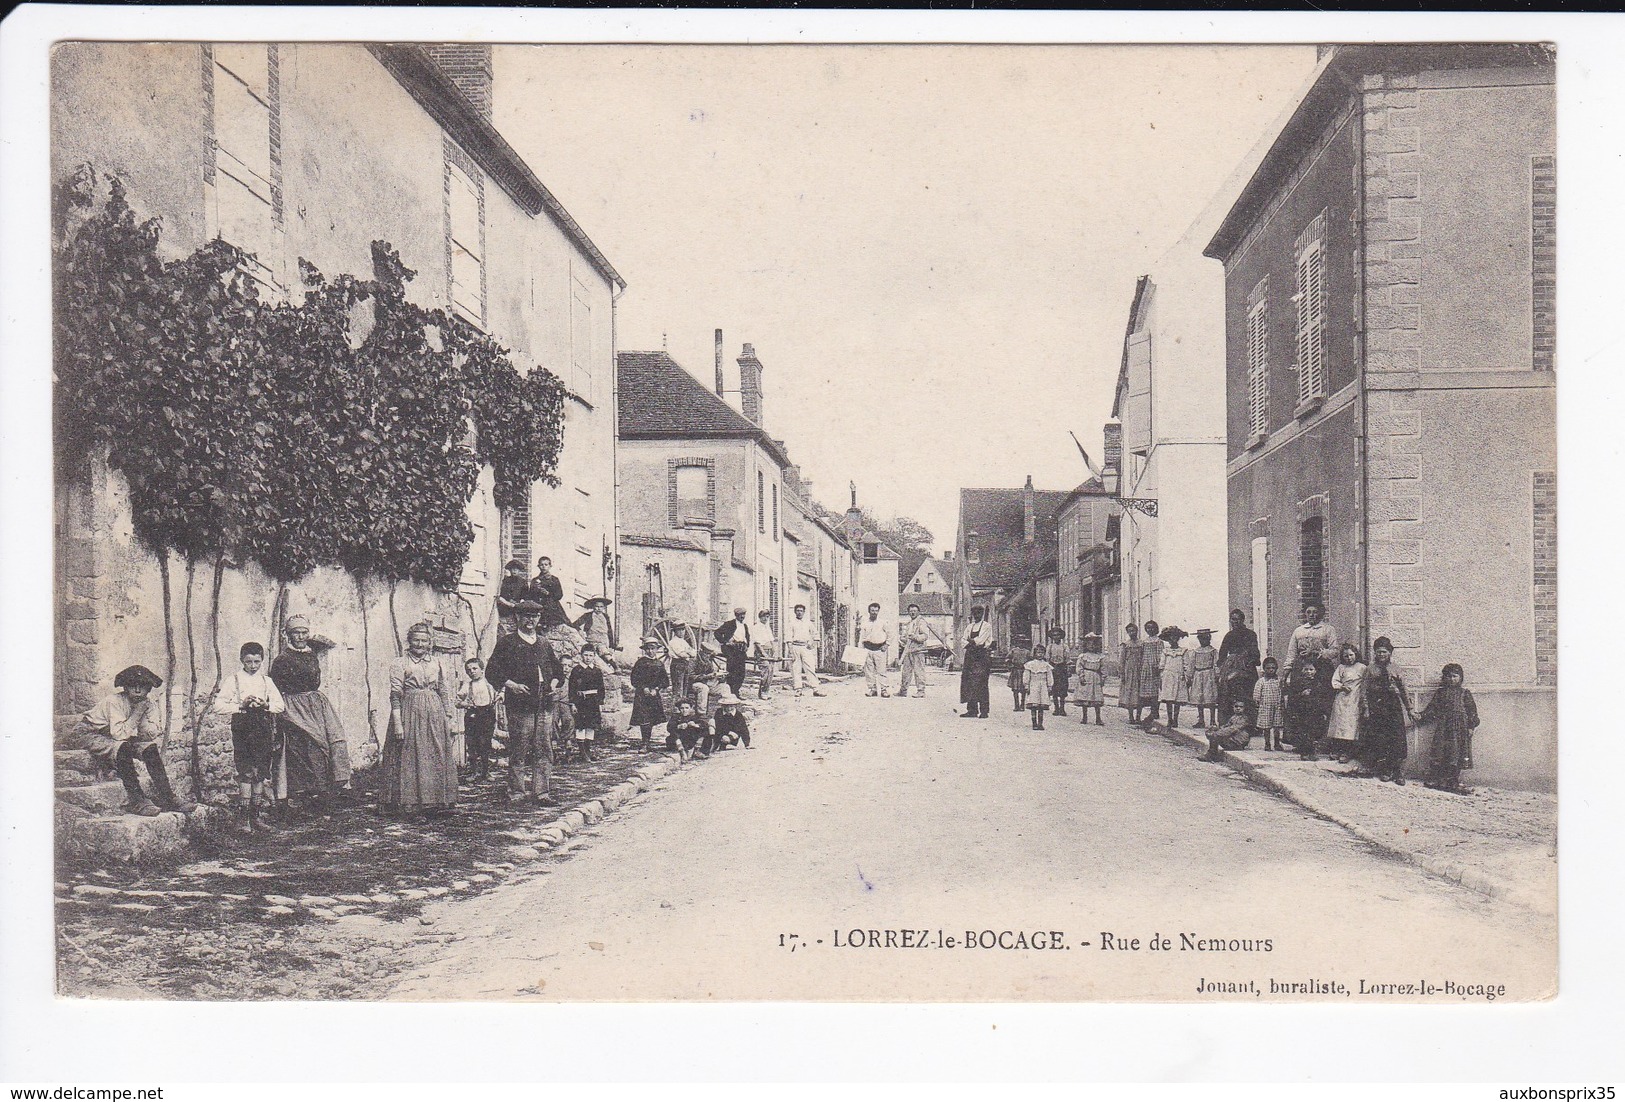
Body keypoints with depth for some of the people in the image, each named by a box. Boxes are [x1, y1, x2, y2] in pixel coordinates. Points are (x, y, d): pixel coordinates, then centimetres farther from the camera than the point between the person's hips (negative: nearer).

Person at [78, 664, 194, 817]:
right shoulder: (115, 702, -26)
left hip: (124, 739, 6)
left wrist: (142, 715, -28)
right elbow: (119, 734, -35)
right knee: (123, 748, -35)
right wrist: (137, 712, -32)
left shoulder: (149, 703, -8)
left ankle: (165, 797, -20)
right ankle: (134, 800, -31)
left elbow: (153, 734, -16)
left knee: (150, 748, -18)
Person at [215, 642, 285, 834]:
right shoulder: (233, 680, 3)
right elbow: (219, 705, -4)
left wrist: (265, 705, -9)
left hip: (262, 726, 4)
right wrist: (240, 706, -15)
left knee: (260, 771, 5)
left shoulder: (266, 680, 14)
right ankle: (242, 817, -9)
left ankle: (255, 815, 13)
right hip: (242, 726, -4)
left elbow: (280, 705, 10)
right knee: (247, 771, -12)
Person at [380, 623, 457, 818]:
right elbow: (395, 694, -5)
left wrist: (448, 719, 7)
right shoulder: (399, 663, 0)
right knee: (409, 757, -3)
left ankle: (436, 802, 8)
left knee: (436, 757, 3)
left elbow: (445, 692, 13)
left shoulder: (437, 663, 12)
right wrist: (397, 722, -13)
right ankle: (408, 803, 1)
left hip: (435, 713, 4)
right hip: (409, 712, -4)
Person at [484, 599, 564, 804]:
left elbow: (558, 670, 27)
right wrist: (511, 685, -13)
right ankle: (516, 793, 4)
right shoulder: (506, 643, 3)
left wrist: (553, 684, 8)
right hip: (519, 706, -5)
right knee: (518, 751, -3)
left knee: (544, 750, 3)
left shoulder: (545, 644, 18)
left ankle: (541, 792, 8)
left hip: (544, 705, 5)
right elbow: (491, 672, 0)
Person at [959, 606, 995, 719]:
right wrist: (972, 643, -9)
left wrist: (970, 641, -1)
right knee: (969, 683, 0)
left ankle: (983, 711, -9)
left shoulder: (987, 626, 0)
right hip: (970, 656, 6)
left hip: (982, 656, -6)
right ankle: (972, 710, 4)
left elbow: (980, 640, -12)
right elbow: (963, 640, 8)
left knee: (981, 684, -10)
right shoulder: (969, 627, 18)